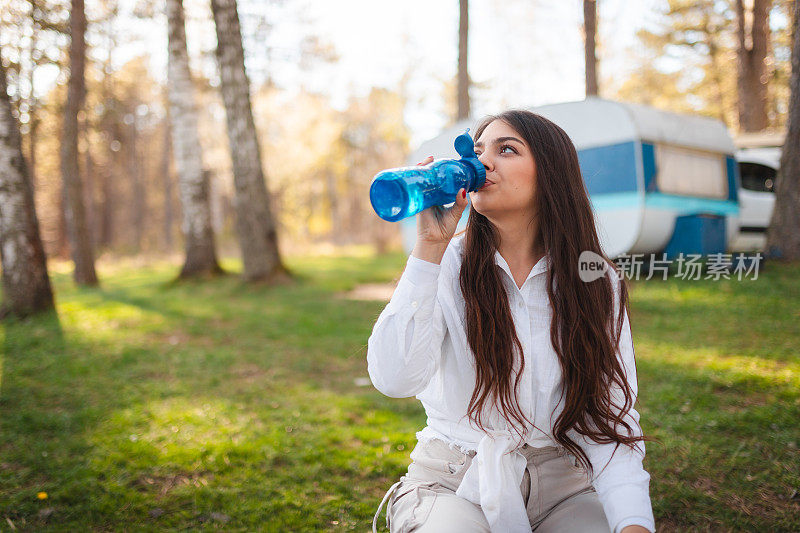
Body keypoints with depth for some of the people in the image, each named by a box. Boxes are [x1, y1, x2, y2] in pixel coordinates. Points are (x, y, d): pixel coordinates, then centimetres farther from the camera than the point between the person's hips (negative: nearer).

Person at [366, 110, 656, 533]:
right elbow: (394, 379, -21)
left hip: (557, 480, 3)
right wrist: (430, 245, -22)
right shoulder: (447, 265, -6)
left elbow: (609, 417, -7)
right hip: (452, 481, -2)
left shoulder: (596, 282, -2)